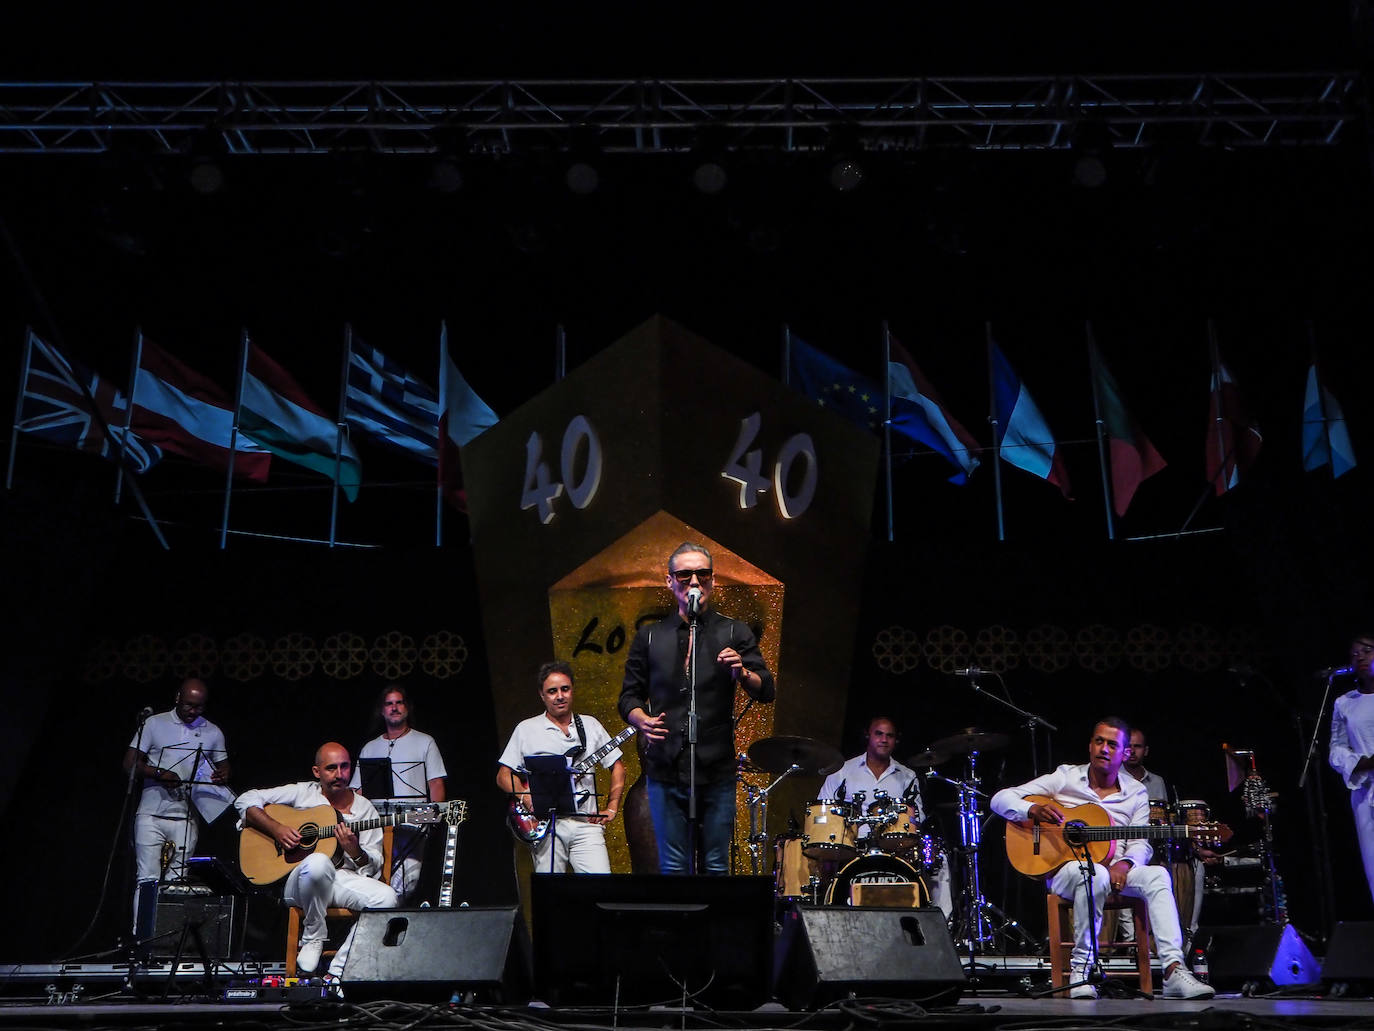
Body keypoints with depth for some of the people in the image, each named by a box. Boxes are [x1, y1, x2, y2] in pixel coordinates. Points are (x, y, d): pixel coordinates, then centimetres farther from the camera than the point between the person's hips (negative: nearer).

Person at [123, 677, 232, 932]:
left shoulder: (213, 733, 10)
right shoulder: (155, 724, 4)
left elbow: (224, 766, 20)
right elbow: (130, 762, 1)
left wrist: (223, 775, -5)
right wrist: (159, 774, -16)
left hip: (186, 817, 1)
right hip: (151, 814, -1)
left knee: (176, 882, 0)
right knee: (147, 878, -5)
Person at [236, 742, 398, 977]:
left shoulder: (365, 809, 11)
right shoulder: (302, 793, 8)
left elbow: (375, 866, 7)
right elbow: (246, 800, 5)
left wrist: (355, 851, -15)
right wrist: (276, 829, -9)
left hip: (345, 881, 3)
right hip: (298, 882, -2)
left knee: (386, 897, -29)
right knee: (318, 862, -40)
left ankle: (339, 969, -23)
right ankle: (313, 939, -15)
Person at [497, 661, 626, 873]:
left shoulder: (590, 725, 14)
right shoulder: (526, 729, 9)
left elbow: (617, 766, 18)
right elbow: (504, 775, 9)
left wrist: (611, 808, 7)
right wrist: (526, 798, -9)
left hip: (586, 822, 1)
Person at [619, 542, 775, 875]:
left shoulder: (734, 633, 6)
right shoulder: (649, 637, 11)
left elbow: (766, 691, -1)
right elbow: (630, 694, 13)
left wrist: (742, 673, -23)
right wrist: (642, 720, -8)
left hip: (717, 772, -1)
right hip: (665, 771, 1)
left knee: (716, 866, 3)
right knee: (674, 869, 5)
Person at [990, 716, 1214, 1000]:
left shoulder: (1136, 793, 10)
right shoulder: (1065, 778, 1)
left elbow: (1140, 843, 2)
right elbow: (1000, 799, -3)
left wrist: (1124, 864, -21)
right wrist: (1034, 810, -24)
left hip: (1114, 870, 3)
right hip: (1063, 869, -3)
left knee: (1157, 875, -26)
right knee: (1096, 874, -37)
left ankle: (1174, 971, -34)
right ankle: (1081, 967, -25)